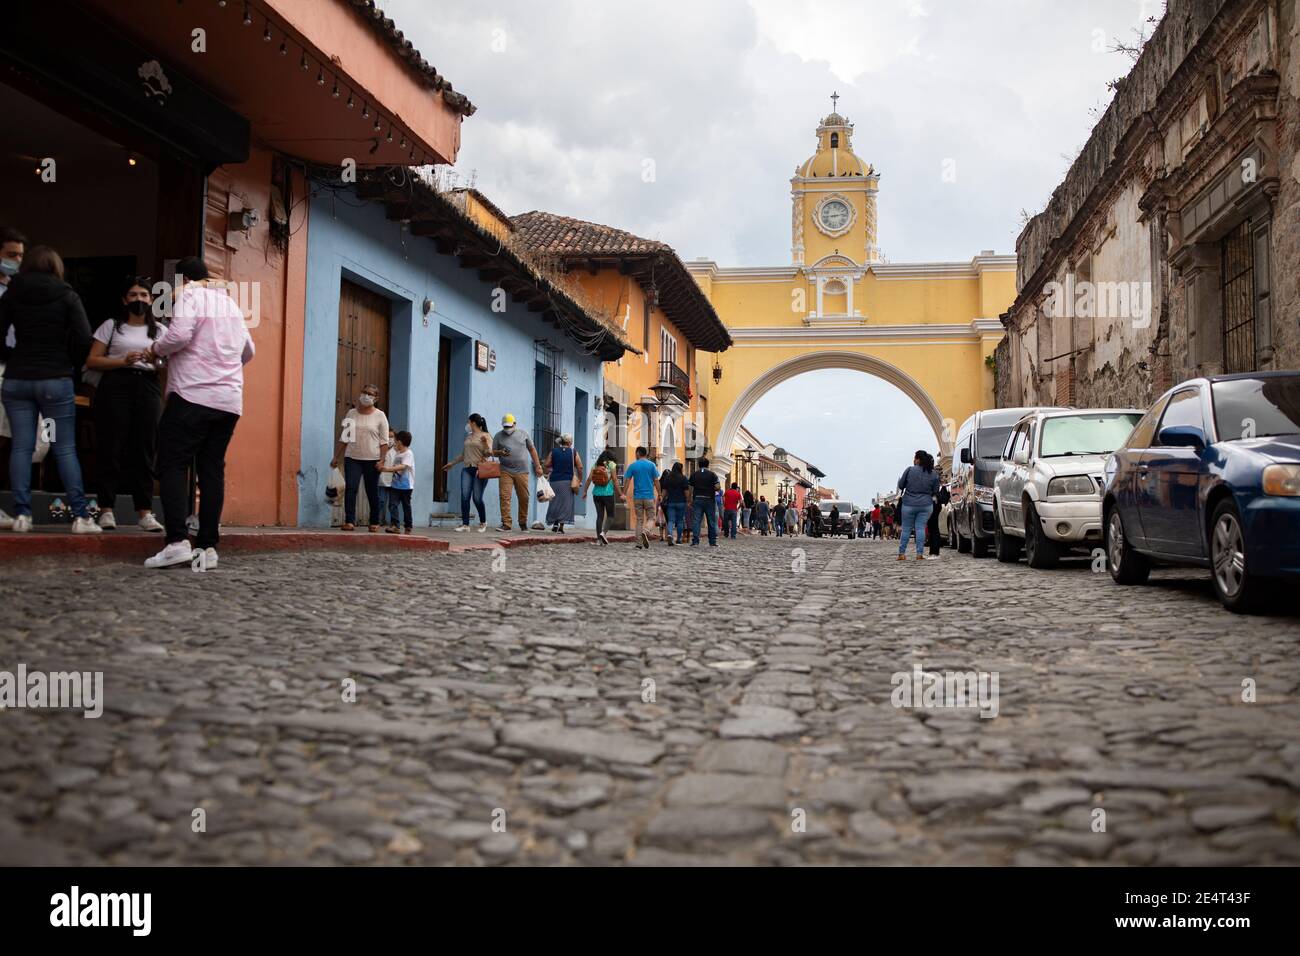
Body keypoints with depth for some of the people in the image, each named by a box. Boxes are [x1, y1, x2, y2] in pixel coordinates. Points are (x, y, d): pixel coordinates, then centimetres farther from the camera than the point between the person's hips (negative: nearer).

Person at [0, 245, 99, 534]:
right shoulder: (67, 296, 0)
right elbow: (84, 339, -7)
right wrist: (72, 367, 7)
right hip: (56, 380, -2)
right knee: (65, 449, 0)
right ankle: (80, 516, -3)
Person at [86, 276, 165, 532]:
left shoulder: (159, 330, 16)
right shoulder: (112, 326, 10)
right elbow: (92, 361, 4)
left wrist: (158, 363, -12)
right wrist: (123, 361, -10)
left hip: (148, 387, 2)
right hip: (115, 386, -1)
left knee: (144, 450, -3)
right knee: (112, 448, -5)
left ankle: (144, 512, -2)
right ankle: (106, 510, -1)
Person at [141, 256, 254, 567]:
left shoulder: (189, 295, 0)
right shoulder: (231, 304, 22)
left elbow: (179, 334, -17)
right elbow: (248, 352, 31)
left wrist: (155, 350, 1)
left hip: (193, 395, -6)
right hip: (230, 401, 6)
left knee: (173, 466, -4)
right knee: (212, 471, 7)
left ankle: (177, 541, -16)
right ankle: (208, 547, 2)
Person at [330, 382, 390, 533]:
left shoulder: (380, 416, 1)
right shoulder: (351, 413, 10)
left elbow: (384, 441, -3)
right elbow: (344, 437, 15)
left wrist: (382, 460, -12)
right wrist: (336, 457, 11)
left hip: (372, 460, -2)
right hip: (352, 458, 2)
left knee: (372, 492, 4)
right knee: (350, 488, -12)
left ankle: (375, 522, 17)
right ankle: (349, 521, -12)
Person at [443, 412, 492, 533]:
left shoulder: (486, 436, -1)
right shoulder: (468, 437, 19)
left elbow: (488, 454, -8)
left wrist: (485, 444, -25)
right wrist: (452, 463, 31)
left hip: (480, 470, -6)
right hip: (467, 469, 6)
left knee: (477, 498, -6)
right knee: (465, 497, -5)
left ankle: (483, 522, 15)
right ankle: (465, 524, -4)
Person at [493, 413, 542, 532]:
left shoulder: (523, 433, 9)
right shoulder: (498, 436, 7)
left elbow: (532, 449, 14)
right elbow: (493, 452, 11)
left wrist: (538, 466, 10)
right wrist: (500, 453, -12)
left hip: (522, 471, 1)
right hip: (505, 471, -1)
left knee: (524, 498, 3)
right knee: (504, 497, -10)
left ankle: (523, 523, 17)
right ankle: (506, 524, -7)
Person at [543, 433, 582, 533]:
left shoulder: (553, 451, 4)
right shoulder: (573, 452, 1)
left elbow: (545, 466, 2)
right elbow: (580, 467, -4)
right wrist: (579, 480, 7)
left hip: (555, 481, 2)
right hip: (568, 482, -1)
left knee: (555, 502, 15)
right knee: (565, 503, 2)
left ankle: (555, 523, 8)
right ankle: (561, 527, -2)